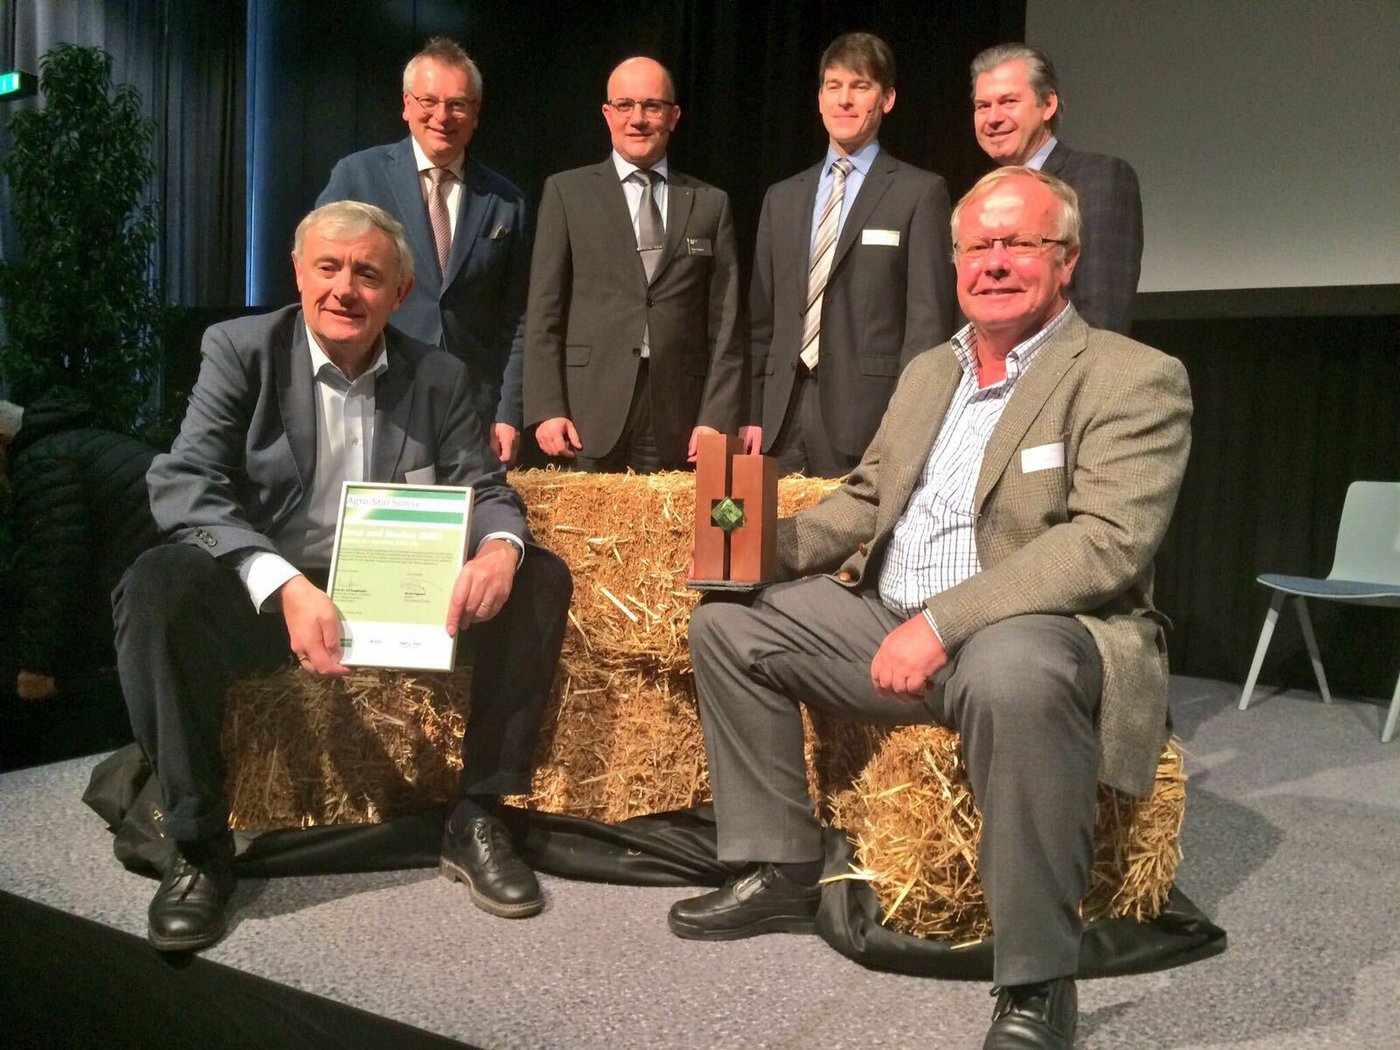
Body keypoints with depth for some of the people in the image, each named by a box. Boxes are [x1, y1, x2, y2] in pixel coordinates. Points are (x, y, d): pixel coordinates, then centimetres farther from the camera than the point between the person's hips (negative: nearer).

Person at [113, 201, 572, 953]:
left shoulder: (438, 377, 3)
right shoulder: (240, 349, -5)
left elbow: (485, 489, 3)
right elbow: (182, 485, -17)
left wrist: (500, 550, -25)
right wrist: (287, 587, -34)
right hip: (264, 594, -2)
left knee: (540, 578, -16)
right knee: (160, 585, -32)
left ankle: (477, 818, -7)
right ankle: (197, 842, -16)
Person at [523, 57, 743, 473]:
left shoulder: (710, 204, 11)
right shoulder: (566, 192, 8)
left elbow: (725, 323, 7)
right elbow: (544, 312, 3)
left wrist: (716, 420, -2)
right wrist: (546, 409, -6)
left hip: (677, 421, 1)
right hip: (589, 413, -1)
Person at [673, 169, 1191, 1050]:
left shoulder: (1134, 379, -7)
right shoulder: (928, 371, 17)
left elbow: (1107, 543, -20)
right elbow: (866, 498, 21)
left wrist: (945, 621, -27)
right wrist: (772, 541, 2)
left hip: (1037, 632, -7)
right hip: (888, 620, 8)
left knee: (1010, 672, -41)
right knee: (729, 620, 4)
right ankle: (782, 874, 11)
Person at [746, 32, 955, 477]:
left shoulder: (921, 193, 2)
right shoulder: (782, 198, 18)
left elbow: (928, 318, -4)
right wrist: (754, 415, 9)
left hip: (869, 418, -4)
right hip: (783, 420, 5)